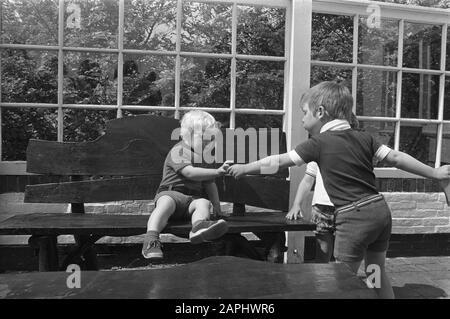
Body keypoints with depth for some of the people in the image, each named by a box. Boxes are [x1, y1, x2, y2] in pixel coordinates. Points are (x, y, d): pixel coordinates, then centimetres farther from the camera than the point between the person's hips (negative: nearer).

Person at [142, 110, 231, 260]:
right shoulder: (178, 151, -4)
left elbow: (209, 184, 28)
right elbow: (190, 173, -21)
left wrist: (216, 205, 19)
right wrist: (217, 171, -27)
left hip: (192, 199, 5)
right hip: (170, 192, -5)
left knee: (203, 203, -30)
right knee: (167, 202, -39)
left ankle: (199, 226, -60)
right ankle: (151, 239, -50)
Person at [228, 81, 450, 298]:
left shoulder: (319, 143, -8)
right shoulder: (363, 137, 8)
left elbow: (279, 161, -6)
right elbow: (396, 158, 7)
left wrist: (244, 168, 5)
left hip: (353, 218, -7)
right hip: (380, 209, 7)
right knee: (377, 273, 24)